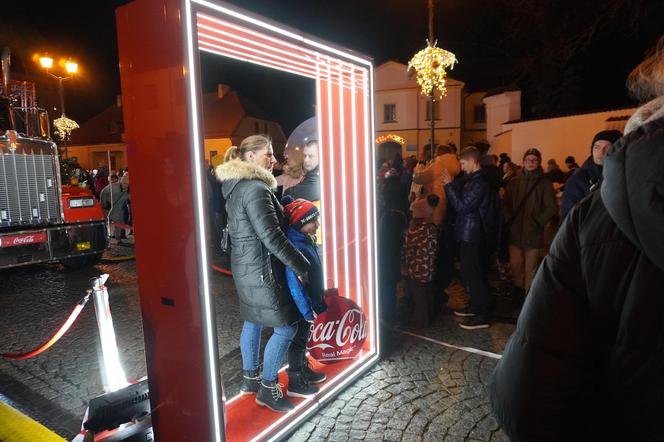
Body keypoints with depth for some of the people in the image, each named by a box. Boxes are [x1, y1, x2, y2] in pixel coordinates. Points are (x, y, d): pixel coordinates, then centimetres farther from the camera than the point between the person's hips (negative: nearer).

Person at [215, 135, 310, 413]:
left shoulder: (235, 186, 9)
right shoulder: (256, 189, -22)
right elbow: (272, 238, -25)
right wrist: (302, 265, -17)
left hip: (245, 265, 10)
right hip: (261, 268, -10)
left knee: (252, 321, 21)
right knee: (285, 328, 1)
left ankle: (249, 378, 36)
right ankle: (267, 389, 15)